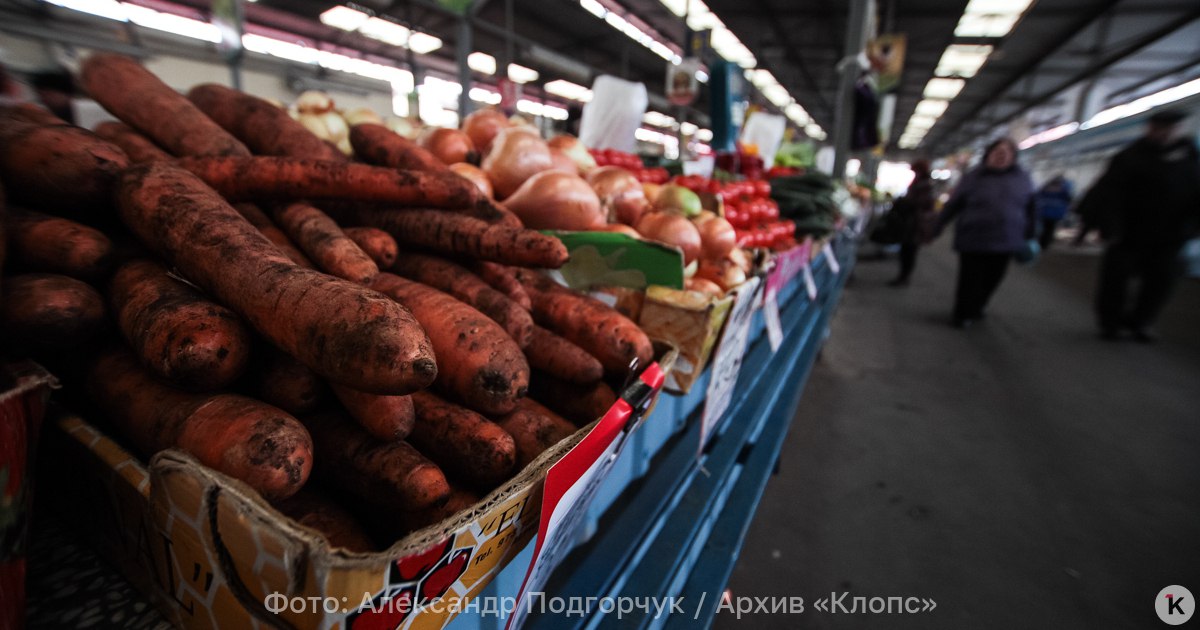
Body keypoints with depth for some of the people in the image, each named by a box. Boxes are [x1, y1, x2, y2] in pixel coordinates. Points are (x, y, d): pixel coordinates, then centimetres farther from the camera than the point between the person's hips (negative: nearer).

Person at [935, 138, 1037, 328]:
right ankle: (963, 315, 15)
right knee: (971, 280, 0)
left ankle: (976, 309, 30)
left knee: (992, 279, 9)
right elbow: (953, 205, 0)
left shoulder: (1022, 178, 7)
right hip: (973, 240, -3)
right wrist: (936, 228, 0)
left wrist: (1031, 235, 12)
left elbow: (1031, 208, 13)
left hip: (1006, 242, 3)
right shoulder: (972, 178, -2)